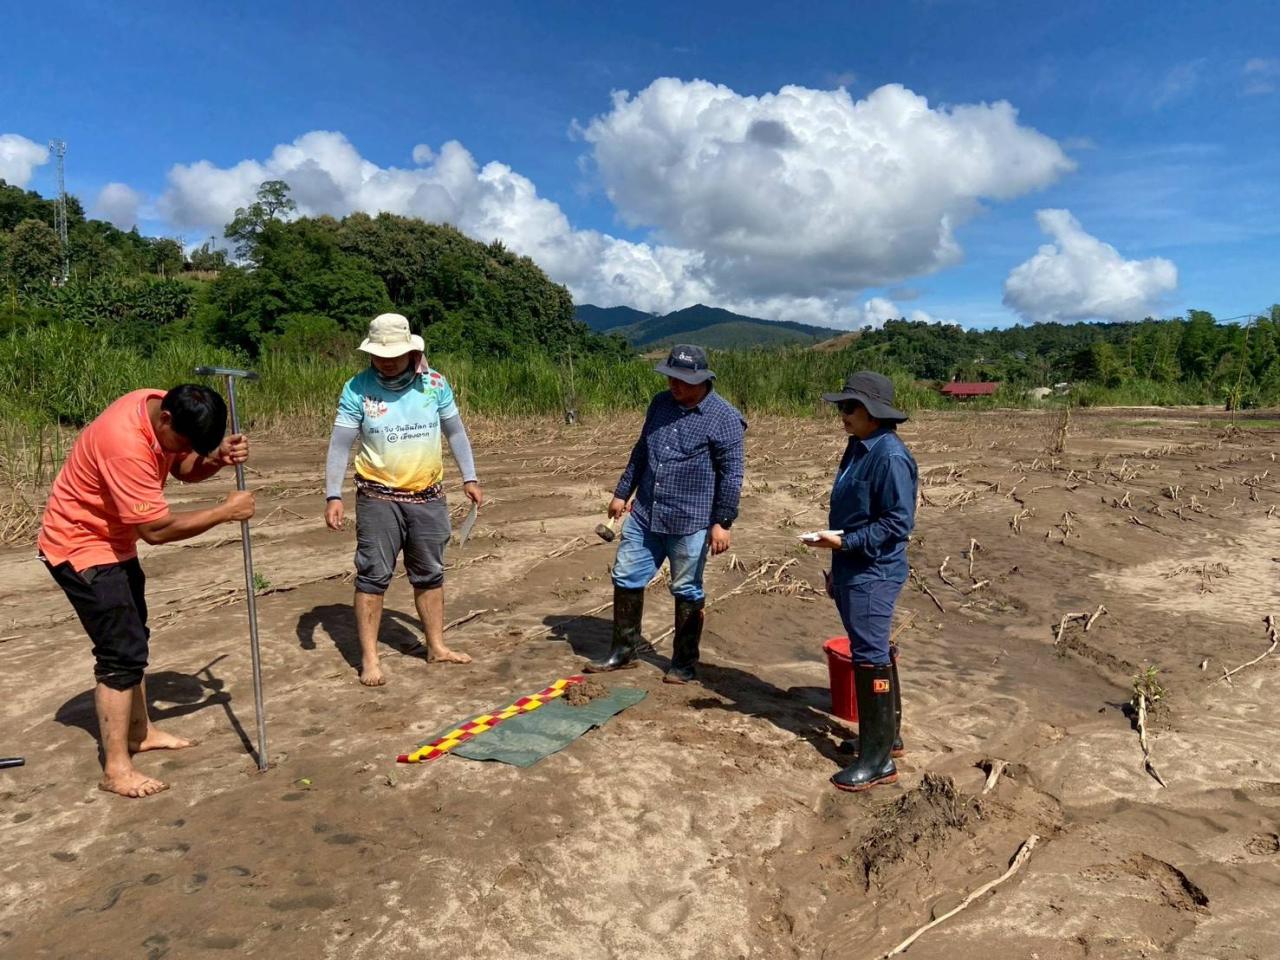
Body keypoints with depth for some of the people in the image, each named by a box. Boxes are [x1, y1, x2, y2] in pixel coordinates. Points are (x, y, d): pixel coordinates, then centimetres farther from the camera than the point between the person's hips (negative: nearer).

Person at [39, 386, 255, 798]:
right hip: (79, 547, -10)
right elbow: (157, 529, -31)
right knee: (122, 652, -8)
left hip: (114, 541, 10)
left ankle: (140, 731, 35)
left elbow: (185, 468, 3)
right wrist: (225, 511, -24)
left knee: (134, 638, 19)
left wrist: (218, 458, -18)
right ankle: (116, 769, 3)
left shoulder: (165, 408, -10)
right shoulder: (125, 442, -35)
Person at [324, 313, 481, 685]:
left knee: (430, 574, 13)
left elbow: (456, 432, 9)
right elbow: (339, 444, -7)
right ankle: (369, 659, 8)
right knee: (373, 577, 0)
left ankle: (436, 646, 26)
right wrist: (333, 495, -14)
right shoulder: (357, 388, -8)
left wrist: (470, 478, 8)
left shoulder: (435, 383, -2)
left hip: (428, 497, 3)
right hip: (379, 498, -3)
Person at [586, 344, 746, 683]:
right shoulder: (661, 403, 8)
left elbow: (731, 474, -11)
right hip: (644, 516, 6)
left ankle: (685, 663, 22)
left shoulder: (724, 418, -11)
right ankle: (624, 650, 27)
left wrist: (722, 522, -14)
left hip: (690, 524, -6)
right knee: (626, 579, 10)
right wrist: (622, 493, 18)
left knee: (687, 592, 7)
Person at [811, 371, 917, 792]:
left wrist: (845, 542, -21)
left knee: (870, 659, -5)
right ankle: (886, 734, 34)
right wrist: (837, 568, 21)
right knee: (872, 652, 19)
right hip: (852, 572, 10)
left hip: (873, 576, -10)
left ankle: (878, 760, 6)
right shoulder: (858, 448, 12)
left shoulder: (890, 456, -18)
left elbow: (898, 522, -21)